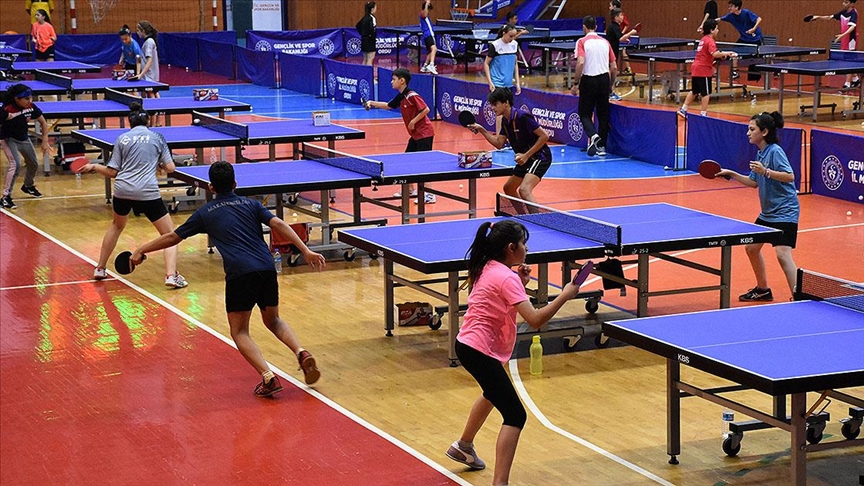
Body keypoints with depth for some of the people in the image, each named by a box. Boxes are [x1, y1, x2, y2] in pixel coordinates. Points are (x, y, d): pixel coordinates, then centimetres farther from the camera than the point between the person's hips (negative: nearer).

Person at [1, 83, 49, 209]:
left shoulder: (31, 107, -19)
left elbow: (43, 123, -6)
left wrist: (45, 141, -10)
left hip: (24, 138, 6)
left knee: (33, 164, 18)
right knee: (15, 164, -25)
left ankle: (28, 186, 49)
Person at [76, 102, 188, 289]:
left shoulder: (122, 139, 10)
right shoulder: (157, 137, 7)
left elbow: (112, 172, 9)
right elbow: (170, 168, 6)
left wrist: (94, 167, 26)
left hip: (122, 190, 3)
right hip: (148, 193, -3)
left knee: (117, 225, 32)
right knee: (169, 234, 6)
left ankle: (100, 269, 37)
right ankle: (171, 275, -15)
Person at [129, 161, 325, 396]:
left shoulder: (205, 213, 16)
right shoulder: (251, 204, 19)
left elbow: (173, 237, 23)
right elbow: (278, 224, 4)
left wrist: (141, 250, 36)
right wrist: (306, 250, 0)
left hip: (239, 275, -3)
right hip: (267, 270, 3)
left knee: (239, 332, 9)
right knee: (273, 320, 25)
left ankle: (268, 377, -10)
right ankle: (301, 352, -1)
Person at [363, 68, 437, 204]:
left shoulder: (412, 96, -19)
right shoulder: (400, 98, 9)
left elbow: (426, 109, -22)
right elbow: (388, 106, 25)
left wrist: (413, 121, -20)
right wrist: (372, 103, 17)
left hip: (424, 134, -10)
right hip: (415, 135, 10)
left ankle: (429, 195, -11)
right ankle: (410, 190, 28)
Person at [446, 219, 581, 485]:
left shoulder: (488, 269, 7)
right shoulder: (507, 278, -20)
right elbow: (535, 319, -27)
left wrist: (521, 283, 4)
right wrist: (564, 295, -19)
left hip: (468, 344, 11)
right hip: (481, 351, -11)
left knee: (494, 393, 36)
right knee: (515, 415, -11)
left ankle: (463, 446, 54)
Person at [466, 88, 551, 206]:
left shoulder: (523, 117, -21)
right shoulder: (505, 120, 6)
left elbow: (544, 136, -21)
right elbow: (499, 144, 10)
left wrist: (526, 155, -19)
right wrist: (482, 130, -1)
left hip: (539, 156, -10)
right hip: (525, 159, 10)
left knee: (524, 190, -27)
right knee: (508, 189, 19)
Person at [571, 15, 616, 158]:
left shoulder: (582, 42, -6)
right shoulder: (605, 42, 8)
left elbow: (580, 63, -19)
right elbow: (614, 67, 7)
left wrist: (576, 83, -12)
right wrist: (611, 84, 20)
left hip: (588, 80, -4)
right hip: (604, 79, 4)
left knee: (584, 113, 7)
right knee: (603, 114, 13)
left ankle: (593, 135, -20)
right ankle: (601, 146, 14)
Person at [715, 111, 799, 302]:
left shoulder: (775, 151, -16)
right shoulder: (760, 154, 10)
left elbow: (790, 176, -24)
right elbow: (754, 182, 18)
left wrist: (766, 172, -31)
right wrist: (731, 174, 11)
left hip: (785, 212, -10)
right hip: (767, 213, 10)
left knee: (783, 254, -20)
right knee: (751, 247, 17)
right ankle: (763, 290, 33)